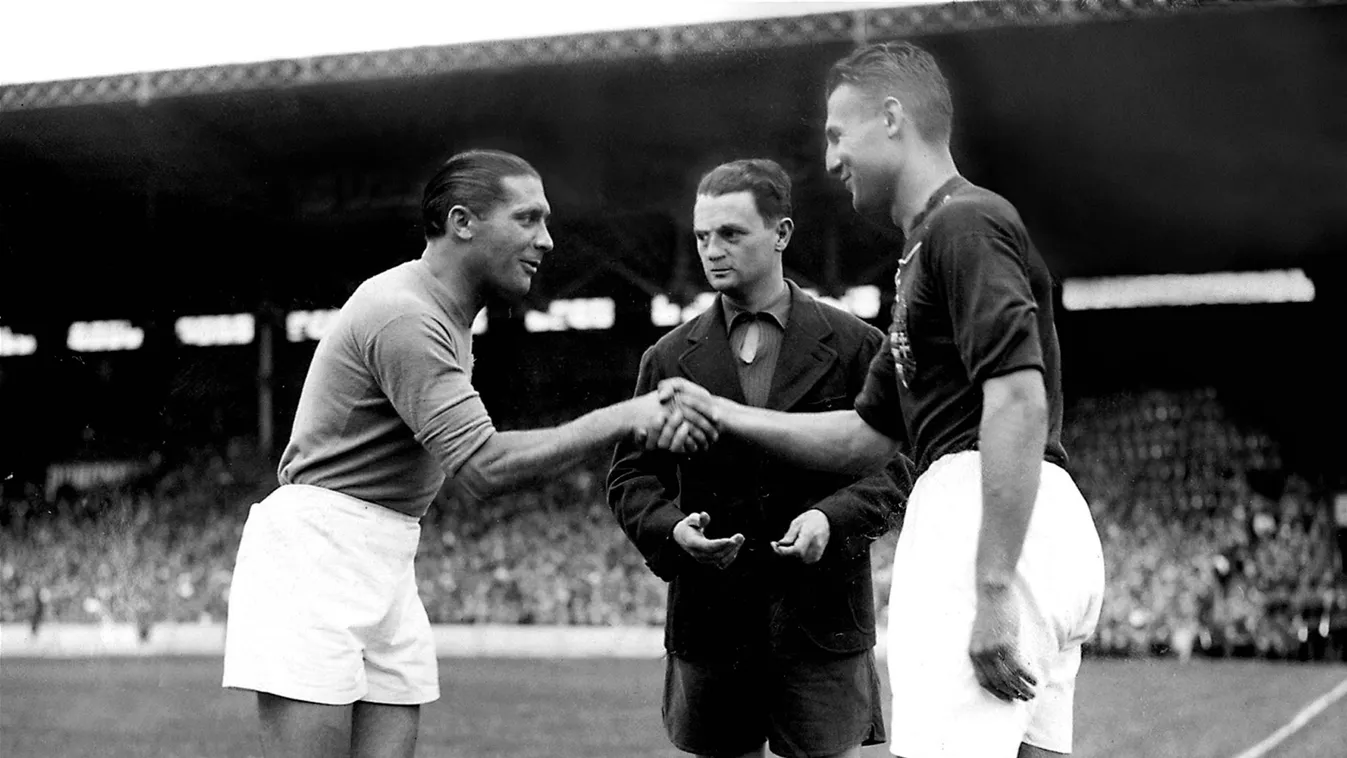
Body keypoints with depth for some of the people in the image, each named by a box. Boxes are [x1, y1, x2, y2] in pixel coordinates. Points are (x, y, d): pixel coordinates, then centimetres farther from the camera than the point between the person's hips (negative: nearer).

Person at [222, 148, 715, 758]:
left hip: (386, 561, 10)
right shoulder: (404, 316, -17)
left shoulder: (443, 313, 17)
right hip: (316, 550, -10)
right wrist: (622, 419, -25)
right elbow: (485, 468, -25)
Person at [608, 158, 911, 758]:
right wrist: (671, 528, -12)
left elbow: (892, 465, 2)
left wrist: (832, 517, -17)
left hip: (821, 614, -2)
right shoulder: (669, 359, 9)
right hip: (709, 613, 2)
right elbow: (632, 476, 9)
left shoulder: (854, 346, 3)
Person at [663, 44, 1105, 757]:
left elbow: (1020, 402, -19)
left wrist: (994, 589, -24)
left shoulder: (965, 222, -6)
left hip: (987, 515, -10)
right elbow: (863, 433, 28)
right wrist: (720, 415, 25)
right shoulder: (927, 248, 26)